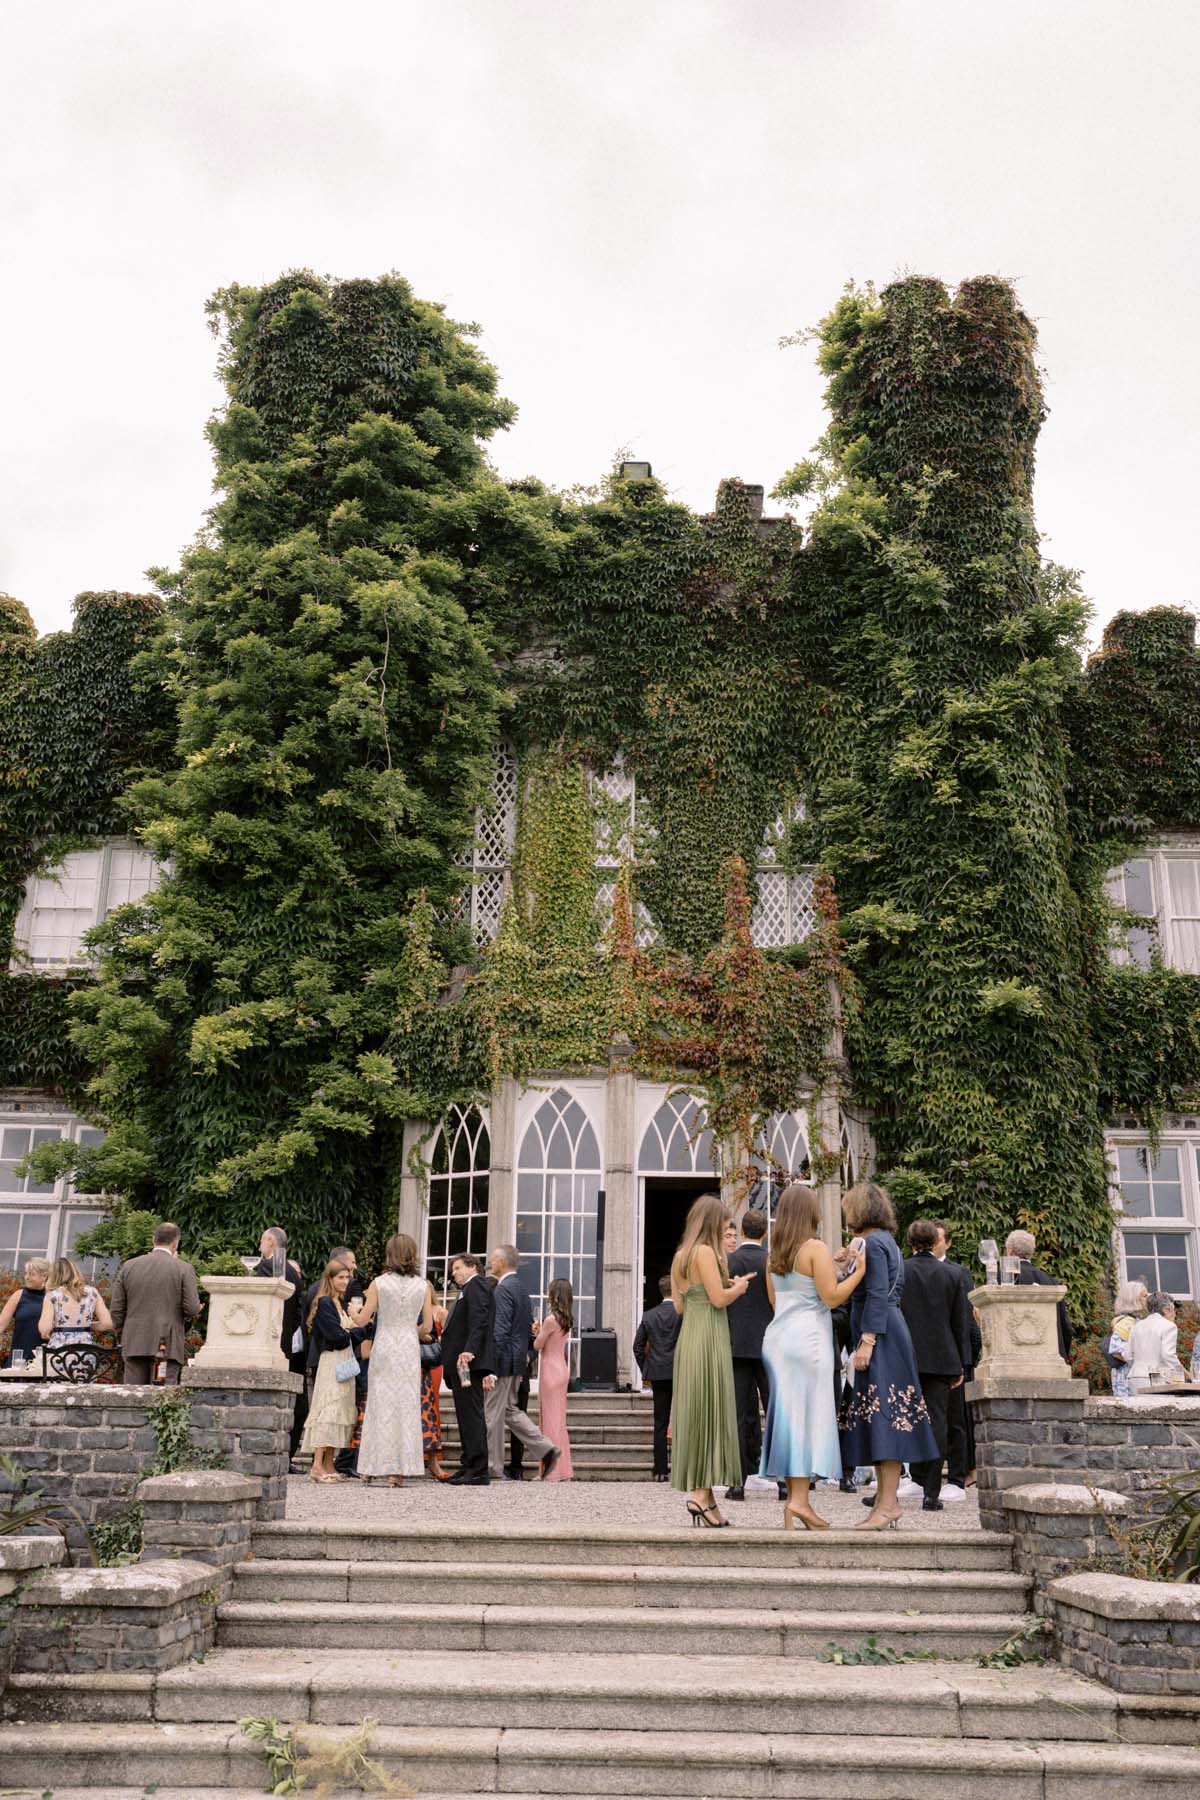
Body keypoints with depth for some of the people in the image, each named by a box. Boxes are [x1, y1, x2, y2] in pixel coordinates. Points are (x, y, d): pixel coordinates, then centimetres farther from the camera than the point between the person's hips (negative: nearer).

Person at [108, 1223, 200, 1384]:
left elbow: (117, 1309, 8)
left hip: (135, 1345, 3)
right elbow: (193, 1309, -8)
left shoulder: (128, 1266, 6)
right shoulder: (183, 1269, -4)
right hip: (169, 1346, -3)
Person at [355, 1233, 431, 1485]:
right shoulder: (422, 1285, 0)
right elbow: (427, 1326, 3)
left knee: (381, 1404, 8)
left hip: (384, 1348, -1)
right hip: (410, 1350, 1)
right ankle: (399, 1469, 4)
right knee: (407, 1406, 5)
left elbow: (362, 1321, -3)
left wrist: (357, 1313, 19)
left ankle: (373, 1466, 13)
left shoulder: (378, 1283, -5)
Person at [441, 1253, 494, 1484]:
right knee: (466, 1415, 12)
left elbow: (479, 1321, -20)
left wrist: (469, 1350, -31)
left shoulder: (476, 1285, -6)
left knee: (471, 1415, -10)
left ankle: (478, 1471, -9)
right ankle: (468, 1466, 17)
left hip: (468, 1362, -11)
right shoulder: (467, 1290, 25)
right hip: (459, 1364, 11)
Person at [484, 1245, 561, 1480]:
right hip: (518, 1361, 10)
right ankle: (545, 1449, 9)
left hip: (504, 1361, -10)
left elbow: (500, 1330, -22)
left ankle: (492, 1468, 9)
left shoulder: (503, 1289, -16)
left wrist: (490, 1368, -23)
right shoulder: (520, 1286, 13)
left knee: (492, 1414, 1)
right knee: (509, 1410, 17)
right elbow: (529, 1325, 18)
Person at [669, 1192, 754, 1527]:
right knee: (711, 1412, -5)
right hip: (709, 1338, -8)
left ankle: (700, 1490, 11)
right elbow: (719, 1299, -15)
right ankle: (702, 1493, -7)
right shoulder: (705, 1252, -11)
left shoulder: (680, 1255, 15)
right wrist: (738, 1287, 4)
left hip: (688, 1337, 8)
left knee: (694, 1413, 8)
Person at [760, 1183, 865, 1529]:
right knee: (809, 1413, -4)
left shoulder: (774, 1253, 12)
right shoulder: (816, 1248, -9)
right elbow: (832, 1296, -13)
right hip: (807, 1336, -7)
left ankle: (792, 1499, 11)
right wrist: (858, 1272, -5)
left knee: (786, 1412, 8)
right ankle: (799, 1498, -8)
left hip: (777, 1335, 7)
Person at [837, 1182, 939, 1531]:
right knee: (880, 1421, 12)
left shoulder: (874, 1243, -12)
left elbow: (878, 1296, -19)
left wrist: (866, 1341, -23)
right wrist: (850, 1265, 16)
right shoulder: (883, 1241, 17)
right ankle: (885, 1498, 16)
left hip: (881, 1338, -10)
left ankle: (887, 1503, -8)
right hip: (887, 1335, 10)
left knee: (883, 1418, -9)